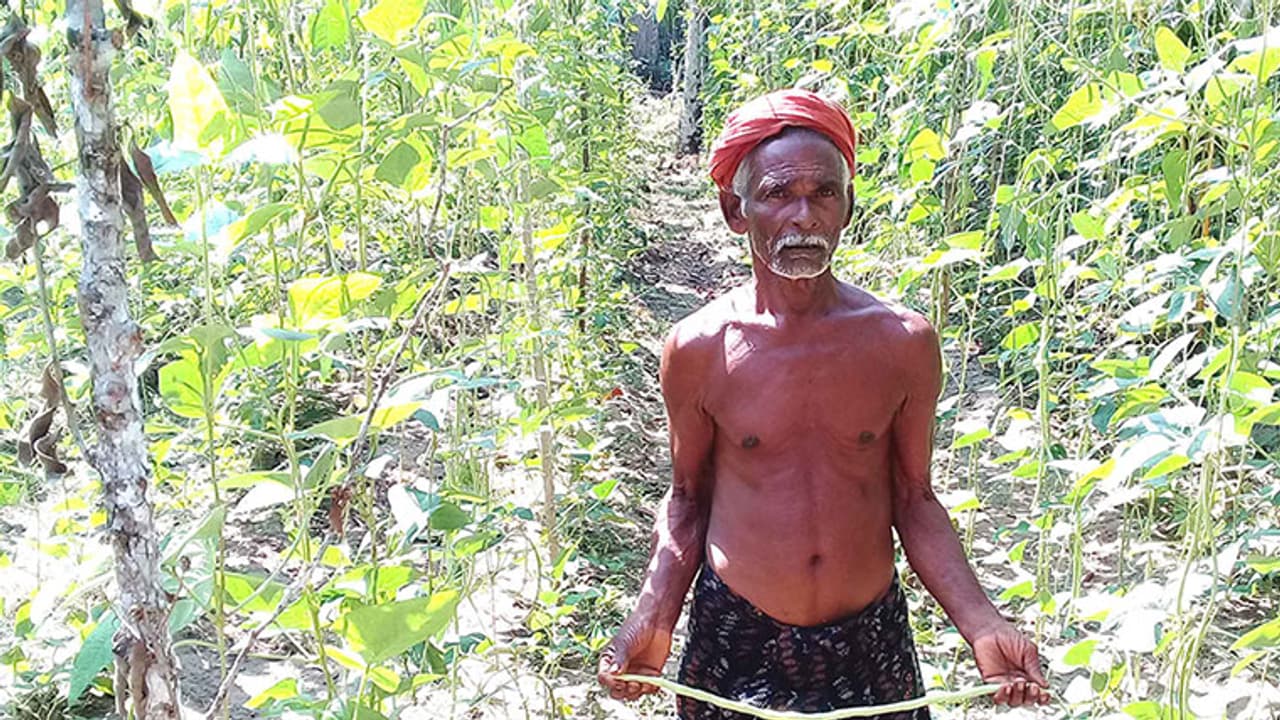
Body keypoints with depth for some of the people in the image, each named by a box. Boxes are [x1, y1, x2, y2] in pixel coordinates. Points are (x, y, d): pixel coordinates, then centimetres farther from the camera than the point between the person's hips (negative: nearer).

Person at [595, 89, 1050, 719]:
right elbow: (688, 499, 3)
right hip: (736, 642, -1)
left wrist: (980, 625, -7)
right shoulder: (697, 349, -8)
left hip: (871, 639, 1)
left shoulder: (903, 342, -6)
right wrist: (653, 619, -9)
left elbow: (914, 500, 3)